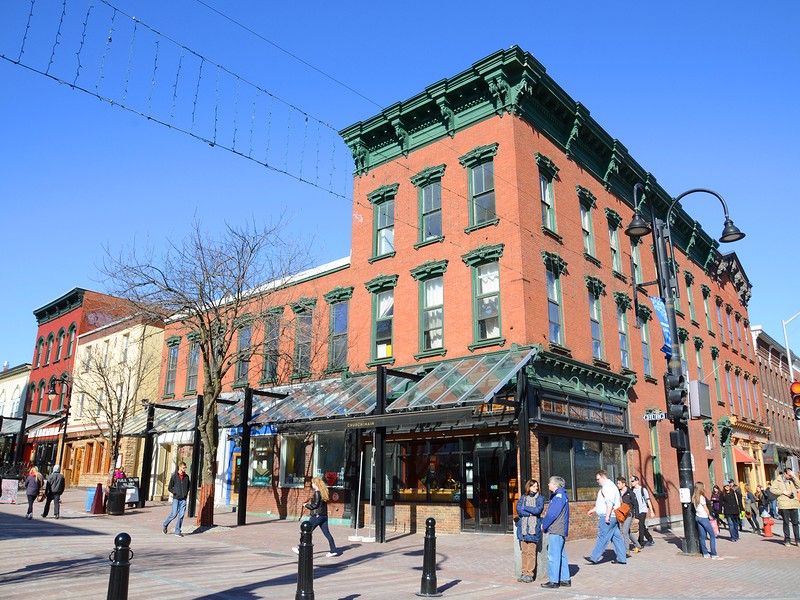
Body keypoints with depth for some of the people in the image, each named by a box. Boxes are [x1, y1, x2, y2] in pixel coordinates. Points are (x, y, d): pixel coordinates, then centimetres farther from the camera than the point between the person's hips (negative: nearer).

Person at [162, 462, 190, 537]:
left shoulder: (186, 477, 8)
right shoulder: (174, 476, -2)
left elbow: (189, 486, 21)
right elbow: (169, 488, 2)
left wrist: (187, 493, 8)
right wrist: (175, 493, -9)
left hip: (183, 499, 3)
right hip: (176, 498, -3)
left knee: (181, 515, 0)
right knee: (174, 514, -5)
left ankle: (177, 532, 8)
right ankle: (165, 525, 22)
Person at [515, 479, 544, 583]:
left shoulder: (540, 498, 6)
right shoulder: (523, 497, 12)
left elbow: (538, 510, -9)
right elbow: (518, 510, 1)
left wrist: (525, 508, -1)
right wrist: (531, 513, -9)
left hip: (534, 528, -3)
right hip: (523, 527, 3)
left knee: (531, 552, -6)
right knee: (524, 551, 4)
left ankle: (530, 574, -1)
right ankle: (524, 572, 12)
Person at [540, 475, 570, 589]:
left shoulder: (559, 495, -15)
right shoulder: (557, 495, 15)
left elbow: (552, 514, -17)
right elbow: (550, 512, 18)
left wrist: (544, 525, -5)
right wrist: (545, 524, 10)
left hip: (556, 531, -10)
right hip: (560, 530, 10)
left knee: (553, 556, -6)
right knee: (561, 555, 14)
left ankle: (553, 581, -2)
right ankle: (565, 580, 20)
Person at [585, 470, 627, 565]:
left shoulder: (608, 486, -13)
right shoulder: (606, 486, 21)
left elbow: (610, 503, -22)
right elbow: (602, 502, 30)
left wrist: (607, 516, -24)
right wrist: (593, 509, 29)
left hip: (608, 517, -10)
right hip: (613, 517, 10)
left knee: (602, 537, -7)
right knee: (616, 537, 9)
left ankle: (594, 558, -4)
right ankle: (622, 559, 11)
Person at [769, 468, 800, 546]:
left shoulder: (792, 480, 13)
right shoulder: (778, 480, 3)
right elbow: (772, 489, -3)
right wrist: (783, 492, -10)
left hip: (794, 504, 3)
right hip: (784, 504, -3)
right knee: (786, 522, 3)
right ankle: (787, 540, 10)